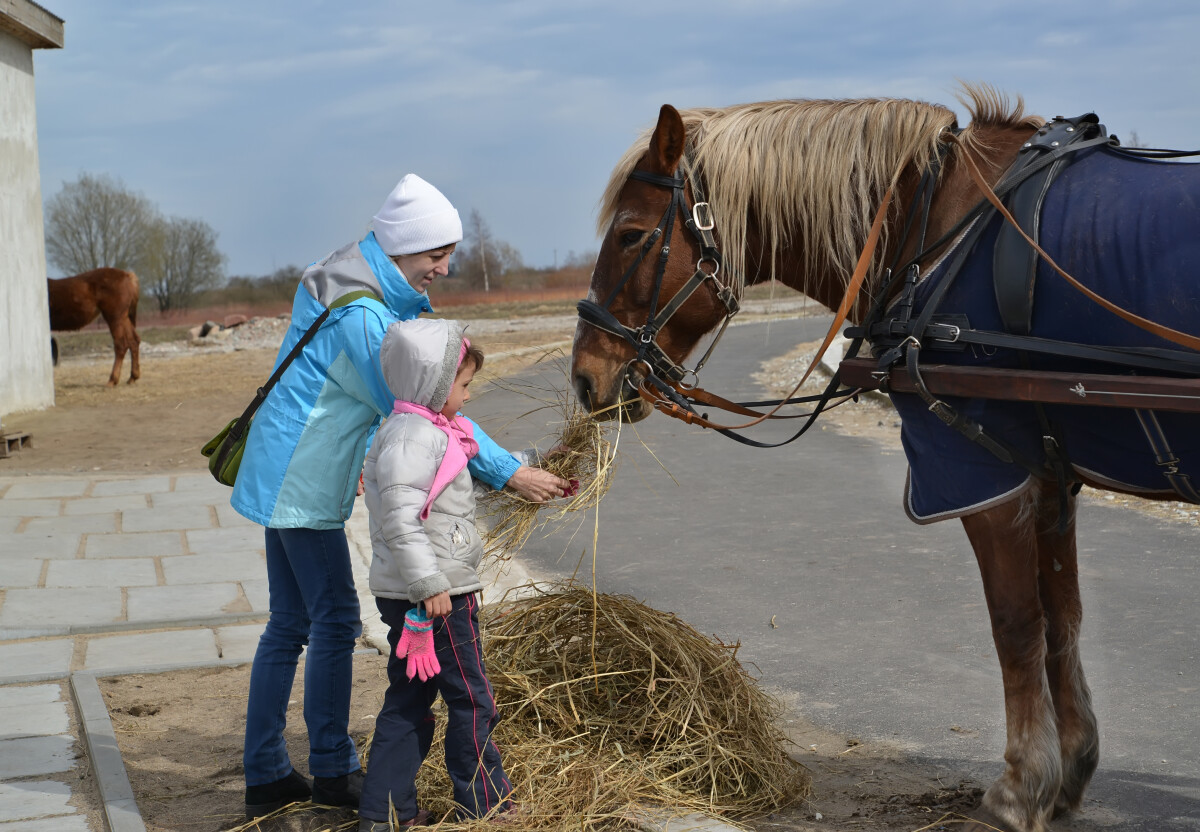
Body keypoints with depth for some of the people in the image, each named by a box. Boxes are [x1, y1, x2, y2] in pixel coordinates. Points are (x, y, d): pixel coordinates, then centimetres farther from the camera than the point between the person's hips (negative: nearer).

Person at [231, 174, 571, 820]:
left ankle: (265, 778, 17)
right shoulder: (359, 313, -24)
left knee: (290, 623, 11)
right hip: (302, 482, -10)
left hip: (285, 475, 10)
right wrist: (509, 474, -22)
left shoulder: (381, 292, 9)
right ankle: (332, 772, 10)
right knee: (335, 621, -1)